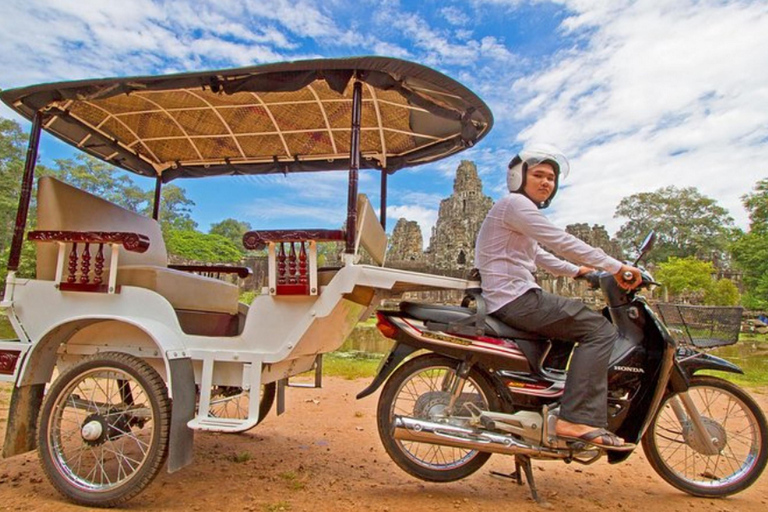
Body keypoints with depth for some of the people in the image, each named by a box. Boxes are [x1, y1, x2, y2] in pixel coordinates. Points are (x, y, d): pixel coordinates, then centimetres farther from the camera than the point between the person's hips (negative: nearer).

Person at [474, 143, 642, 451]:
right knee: (600, 330, -15)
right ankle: (577, 420, -20)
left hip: (513, 301, 11)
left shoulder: (523, 211, 25)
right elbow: (561, 242, -16)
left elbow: (540, 257, 29)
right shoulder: (513, 203, -8)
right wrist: (616, 267, -12)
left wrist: (578, 271, 21)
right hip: (515, 298, -11)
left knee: (579, 328, 25)